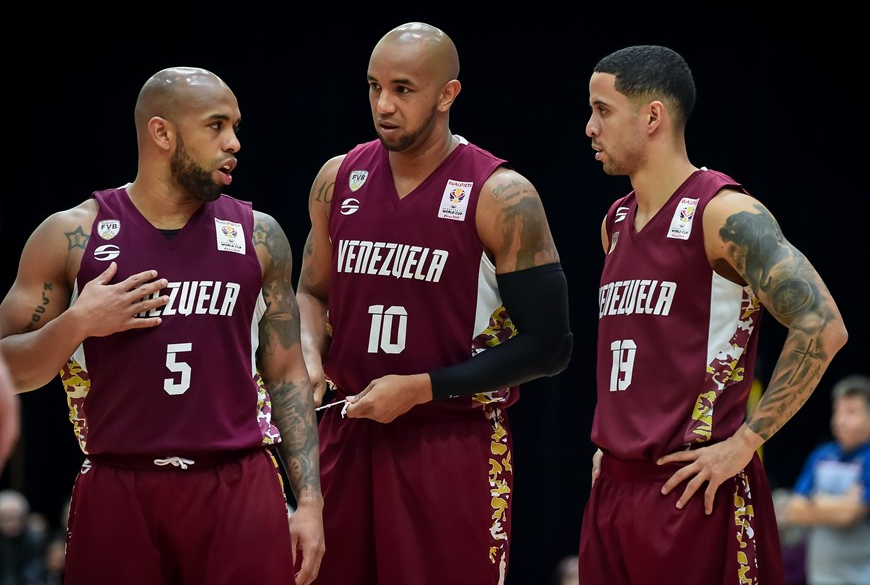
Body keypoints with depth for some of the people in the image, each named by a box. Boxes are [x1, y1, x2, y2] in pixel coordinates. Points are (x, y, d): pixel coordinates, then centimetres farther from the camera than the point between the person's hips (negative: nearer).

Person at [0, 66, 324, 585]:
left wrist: (309, 502, 4)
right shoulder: (72, 236, 2)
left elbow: (287, 375, 11)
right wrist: (75, 325, -15)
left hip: (240, 490, 1)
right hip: (117, 496, -1)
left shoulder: (258, 236, 8)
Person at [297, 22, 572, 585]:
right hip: (348, 433, 5)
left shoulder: (500, 196, -11)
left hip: (454, 448, -5)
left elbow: (547, 346, -11)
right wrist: (309, 358, -3)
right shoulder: (339, 179, 5)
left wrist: (421, 389, -15)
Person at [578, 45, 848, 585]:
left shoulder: (724, 214, -10)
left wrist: (743, 443, -18)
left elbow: (822, 328, -19)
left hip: (691, 493, -8)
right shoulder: (616, 223, 15)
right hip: (614, 486, 8)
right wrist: (610, 440, 17)